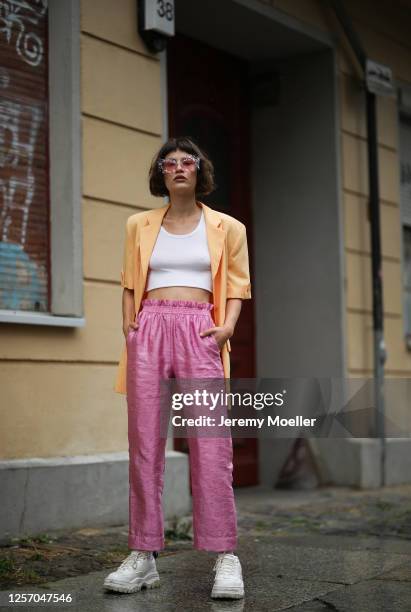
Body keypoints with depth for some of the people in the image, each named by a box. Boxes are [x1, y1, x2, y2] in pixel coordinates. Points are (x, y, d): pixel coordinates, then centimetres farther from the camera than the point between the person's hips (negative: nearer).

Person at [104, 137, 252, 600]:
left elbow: (237, 285, 13)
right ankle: (143, 555, 3)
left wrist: (228, 326, -4)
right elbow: (130, 283, 20)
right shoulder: (140, 225, 18)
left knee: (210, 444, -11)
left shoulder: (227, 228, 13)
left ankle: (225, 557, -9)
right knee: (144, 442, -2)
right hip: (149, 330, 2)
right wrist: (129, 326, 4)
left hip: (199, 332, -2)